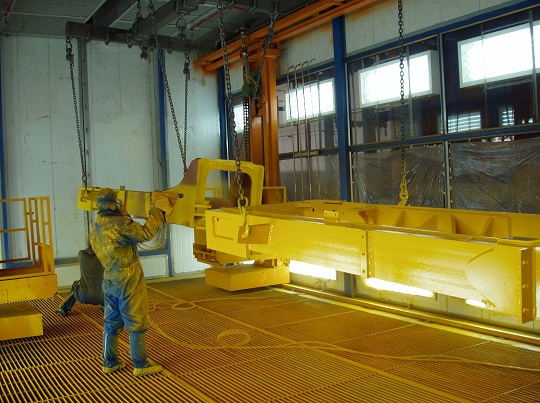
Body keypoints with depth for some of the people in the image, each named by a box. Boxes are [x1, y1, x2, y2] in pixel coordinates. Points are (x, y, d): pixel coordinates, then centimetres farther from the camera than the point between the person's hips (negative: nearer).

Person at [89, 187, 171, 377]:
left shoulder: (95, 229, 7)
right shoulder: (120, 224, -19)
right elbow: (145, 233, -22)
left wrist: (124, 216, 14)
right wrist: (158, 210, -12)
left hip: (110, 282, 8)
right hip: (128, 283, -8)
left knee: (111, 324, 16)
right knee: (137, 324, 2)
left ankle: (109, 363, 25)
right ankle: (140, 365, 9)